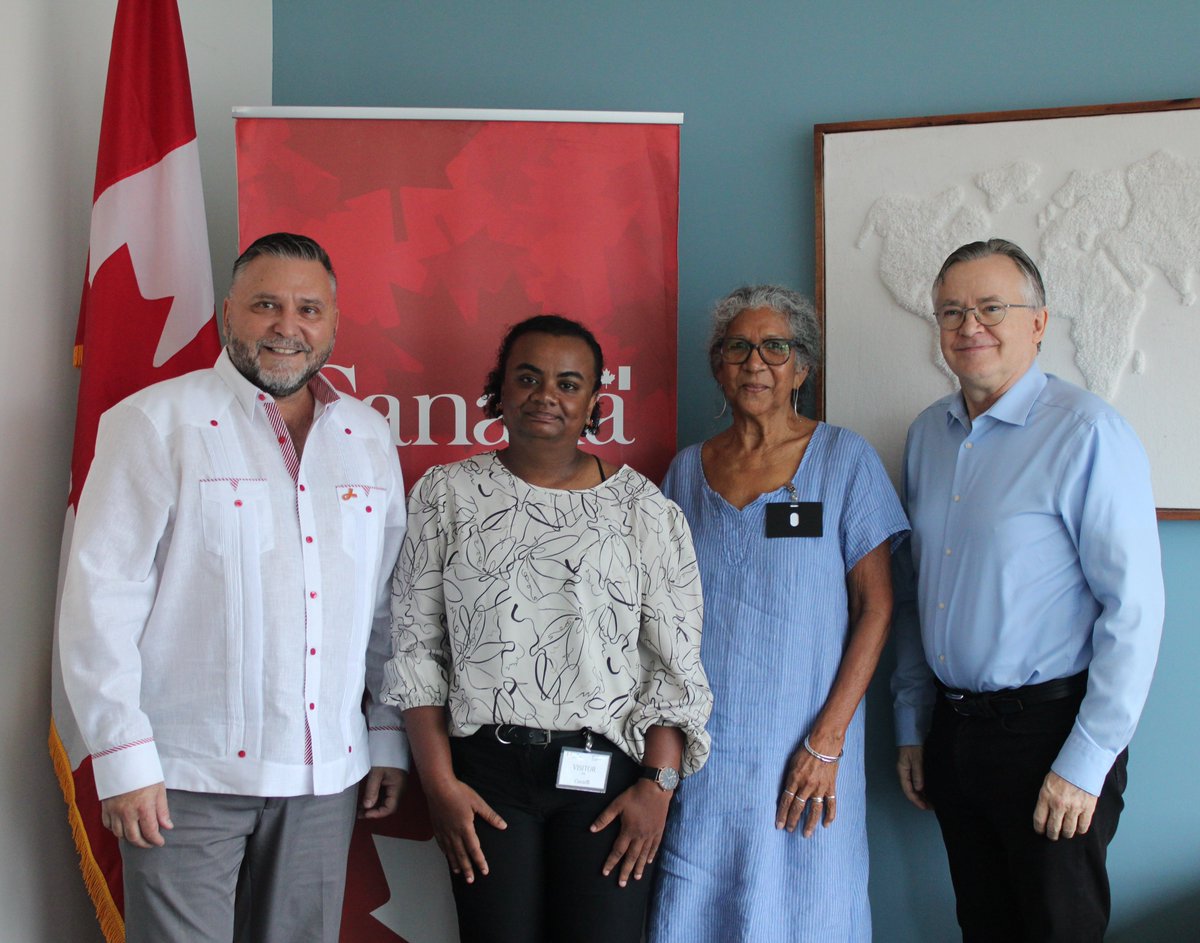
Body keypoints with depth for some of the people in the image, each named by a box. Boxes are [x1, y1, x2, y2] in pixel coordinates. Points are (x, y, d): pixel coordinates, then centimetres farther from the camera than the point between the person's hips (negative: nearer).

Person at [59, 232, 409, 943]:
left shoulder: (370, 437, 10)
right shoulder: (157, 423, -4)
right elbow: (102, 595, -8)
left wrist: (390, 738, 12)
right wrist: (124, 757, -12)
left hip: (325, 776, 4)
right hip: (188, 776, -4)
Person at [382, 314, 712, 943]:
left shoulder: (642, 508, 4)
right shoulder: (445, 495, 6)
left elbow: (678, 665, 2)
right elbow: (415, 650, 5)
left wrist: (657, 784, -6)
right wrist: (439, 782, -1)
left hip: (608, 770, 0)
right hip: (486, 773, 1)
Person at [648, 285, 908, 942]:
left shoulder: (843, 460, -1)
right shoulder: (687, 471, 9)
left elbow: (876, 608, -4)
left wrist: (827, 740, -12)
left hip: (802, 759, -3)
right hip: (700, 752, 3)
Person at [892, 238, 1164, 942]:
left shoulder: (1088, 434, -14)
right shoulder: (927, 435, 8)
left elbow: (1135, 607, -16)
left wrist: (1086, 763, -16)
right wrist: (912, 725, 14)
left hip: (1048, 729, -6)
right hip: (952, 727, 6)